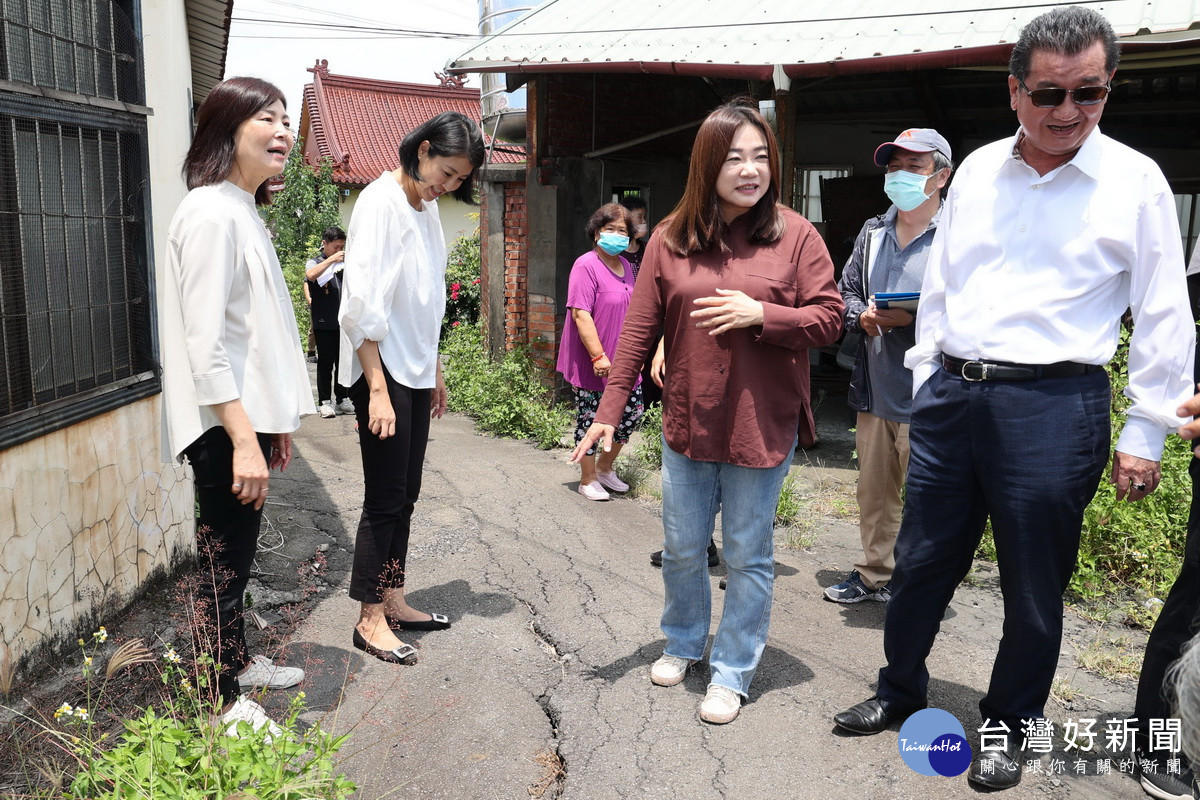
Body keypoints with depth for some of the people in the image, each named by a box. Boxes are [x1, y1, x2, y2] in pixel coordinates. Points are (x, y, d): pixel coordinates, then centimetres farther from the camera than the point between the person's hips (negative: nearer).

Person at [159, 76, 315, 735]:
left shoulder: (243, 211, 15)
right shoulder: (212, 213, -15)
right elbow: (203, 342, -21)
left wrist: (275, 423, 20)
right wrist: (243, 439, -24)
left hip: (249, 415, 10)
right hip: (224, 426, -9)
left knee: (237, 554, 20)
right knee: (224, 562, 1)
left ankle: (238, 662, 35)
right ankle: (225, 704, 15)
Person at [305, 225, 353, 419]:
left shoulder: (342, 263, 13)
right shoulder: (315, 262, -1)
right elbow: (310, 275, -25)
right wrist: (331, 259, -27)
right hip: (324, 323, -4)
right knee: (325, 363, -1)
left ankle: (342, 399, 17)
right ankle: (324, 402, 4)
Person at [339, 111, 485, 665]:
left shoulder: (427, 207, 12)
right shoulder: (381, 203, -14)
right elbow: (363, 305, -19)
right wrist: (377, 390, -22)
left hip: (415, 370, 8)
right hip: (381, 370, -8)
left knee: (405, 495, 13)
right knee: (385, 499, -1)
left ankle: (393, 602, 25)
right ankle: (370, 621, 11)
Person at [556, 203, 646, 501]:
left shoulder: (625, 266, 13)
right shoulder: (586, 266, -13)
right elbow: (580, 314, -19)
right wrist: (598, 356, -23)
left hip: (621, 362, 8)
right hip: (591, 363, -8)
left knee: (633, 409, 11)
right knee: (590, 418, 2)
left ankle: (605, 467, 30)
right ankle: (588, 480, 18)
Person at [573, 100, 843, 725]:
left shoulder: (794, 235, -4)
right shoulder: (670, 239, -1)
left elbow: (828, 319, -5)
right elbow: (639, 330, -1)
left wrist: (759, 314, -20)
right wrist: (609, 411, -4)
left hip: (763, 427, -2)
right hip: (687, 423, 2)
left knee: (748, 556, 10)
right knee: (681, 549, 16)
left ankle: (731, 673, 28)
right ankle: (682, 643, 42)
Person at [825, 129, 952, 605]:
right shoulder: (872, 233, 15)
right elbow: (845, 293, 18)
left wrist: (914, 317, -22)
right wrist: (864, 317, -3)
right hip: (874, 388, 6)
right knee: (872, 489, 16)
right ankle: (874, 574, 33)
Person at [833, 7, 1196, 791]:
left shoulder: (1135, 182, -2)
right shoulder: (977, 171, 8)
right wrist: (924, 383, 12)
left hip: (1053, 404, -3)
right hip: (952, 395, 4)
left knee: (1033, 587, 9)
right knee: (921, 560, 13)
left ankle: (1009, 725, 30)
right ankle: (901, 689, 35)